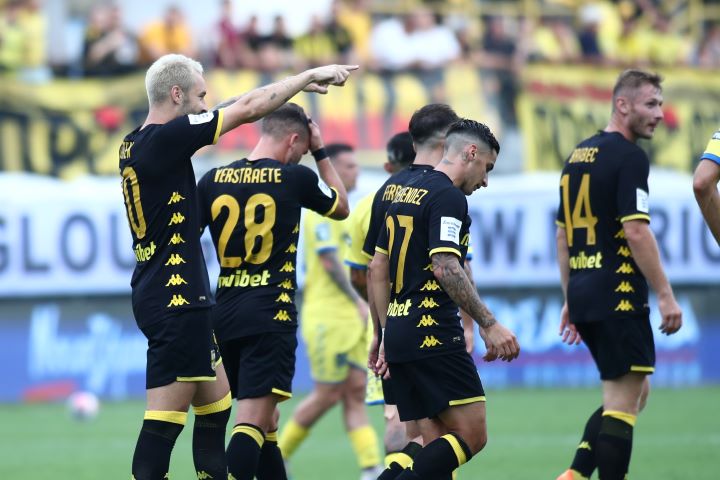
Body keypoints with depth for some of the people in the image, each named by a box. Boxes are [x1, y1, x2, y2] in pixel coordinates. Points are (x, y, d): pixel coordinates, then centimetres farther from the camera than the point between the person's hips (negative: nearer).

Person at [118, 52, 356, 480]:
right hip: (175, 300, -10)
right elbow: (247, 108, -11)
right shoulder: (166, 138, -15)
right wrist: (308, 76, 1)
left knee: (216, 401, 16)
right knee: (167, 416, -9)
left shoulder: (133, 146, 11)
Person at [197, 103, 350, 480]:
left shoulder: (213, 180, 6)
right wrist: (321, 152, 24)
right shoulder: (295, 178, -4)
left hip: (224, 315, 5)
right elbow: (341, 207, 16)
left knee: (265, 421, 18)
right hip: (271, 317, -5)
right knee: (254, 423, -13)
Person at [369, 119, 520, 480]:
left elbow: (378, 268, 20)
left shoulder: (404, 193, 18)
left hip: (400, 332, 10)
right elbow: (446, 267, -22)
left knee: (437, 444, 9)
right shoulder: (448, 197, -10)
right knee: (472, 434, -9)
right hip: (433, 333, -10)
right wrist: (489, 324, -20)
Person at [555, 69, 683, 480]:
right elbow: (636, 231, -19)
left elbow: (563, 235, 20)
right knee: (624, 402, -5)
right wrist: (666, 295, -15)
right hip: (618, 294, -9)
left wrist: (571, 300, 24)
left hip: (583, 293, 9)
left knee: (634, 395, 17)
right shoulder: (629, 157, -11)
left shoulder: (578, 155, 16)